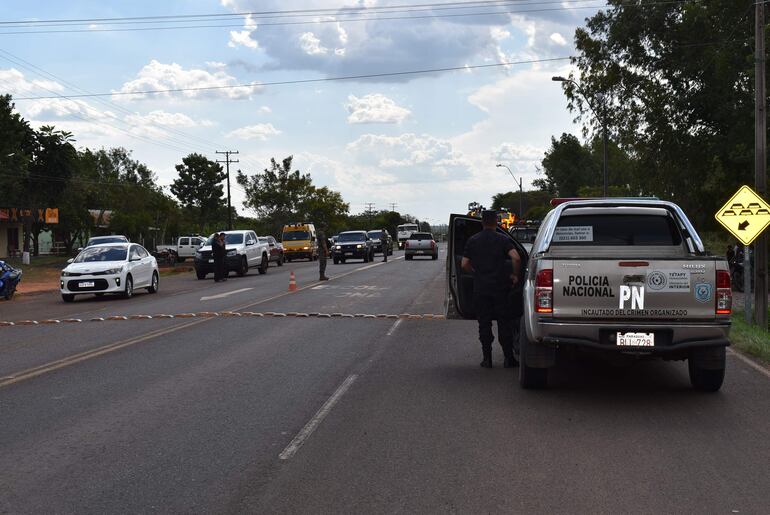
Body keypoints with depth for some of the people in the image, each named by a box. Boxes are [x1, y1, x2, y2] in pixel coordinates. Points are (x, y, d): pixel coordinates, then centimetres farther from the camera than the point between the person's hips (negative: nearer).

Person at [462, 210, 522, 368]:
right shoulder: (502, 239, -3)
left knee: (484, 324, 7)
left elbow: (464, 264, 2)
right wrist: (515, 275, -2)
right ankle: (508, 358, 5)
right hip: (500, 287, -2)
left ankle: (487, 358, 5)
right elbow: (516, 258, -17)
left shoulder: (472, 240, 4)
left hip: (480, 288, 2)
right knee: (504, 323, 5)